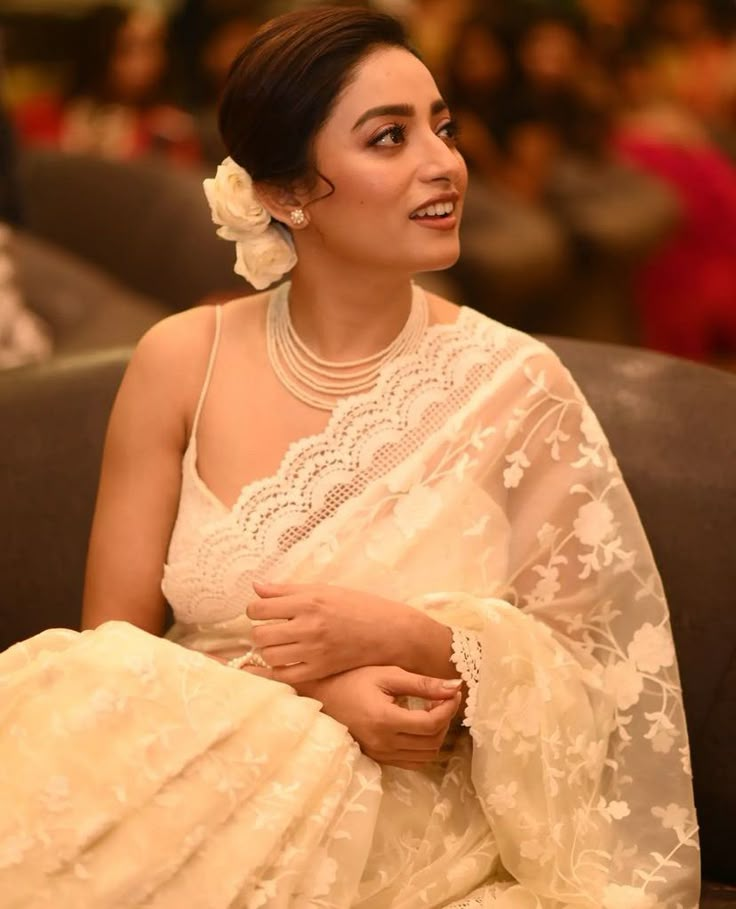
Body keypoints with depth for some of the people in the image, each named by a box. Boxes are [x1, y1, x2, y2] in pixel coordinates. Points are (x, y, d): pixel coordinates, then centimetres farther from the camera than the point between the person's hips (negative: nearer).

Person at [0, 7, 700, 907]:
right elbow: (110, 647, 0)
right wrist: (311, 690, -16)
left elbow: (601, 674, 0)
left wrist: (412, 641, -18)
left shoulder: (514, 386, -5)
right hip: (209, 821, 1)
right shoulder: (180, 363, -1)